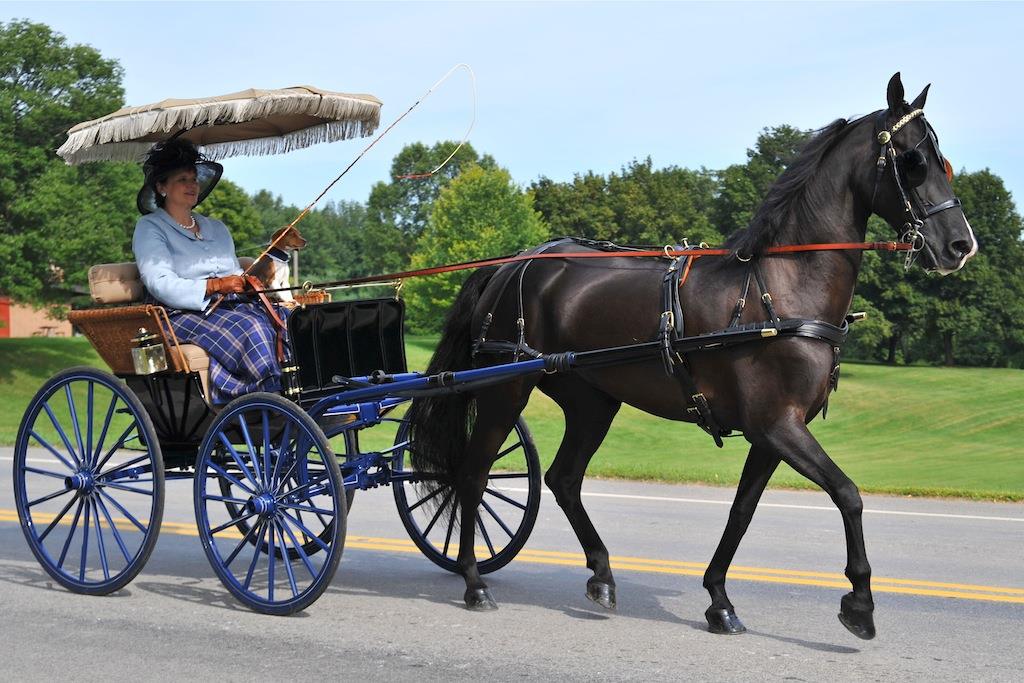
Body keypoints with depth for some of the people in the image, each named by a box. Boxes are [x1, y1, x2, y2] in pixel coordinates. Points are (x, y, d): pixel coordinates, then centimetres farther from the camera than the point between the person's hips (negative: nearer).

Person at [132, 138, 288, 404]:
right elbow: (160, 284, -8)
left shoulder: (217, 228, 30)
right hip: (185, 314, -6)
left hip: (236, 305, 6)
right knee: (252, 329, -36)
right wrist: (215, 286, -20)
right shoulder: (150, 227, 9)